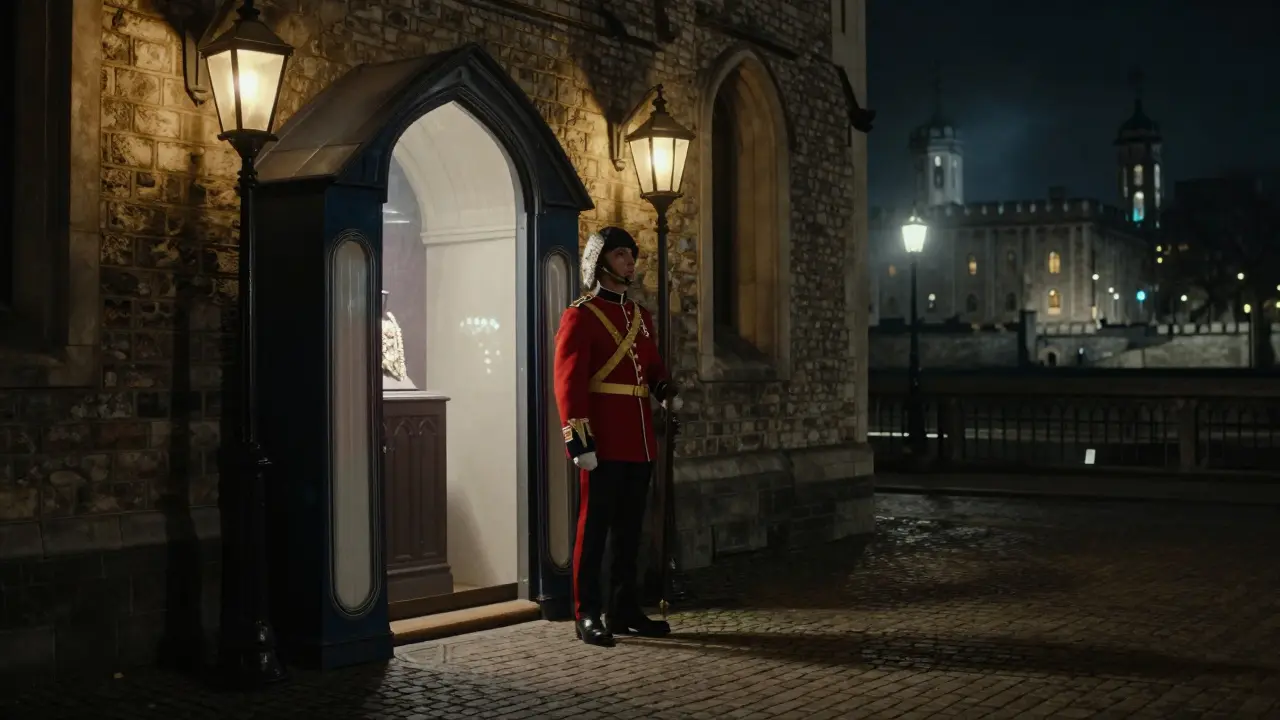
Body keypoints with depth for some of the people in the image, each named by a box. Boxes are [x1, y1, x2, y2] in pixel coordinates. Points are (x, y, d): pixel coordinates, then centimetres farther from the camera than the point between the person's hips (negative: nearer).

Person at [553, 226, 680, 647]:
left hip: (639, 443, 7)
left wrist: (667, 393, 1)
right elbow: (568, 382, -13)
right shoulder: (581, 316, -7)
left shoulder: (640, 315, 16)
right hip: (602, 445, -7)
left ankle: (625, 611, 22)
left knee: (630, 530, 12)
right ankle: (587, 616, 7)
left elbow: (653, 366, 24)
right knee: (594, 529, -1)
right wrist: (579, 442, -20)